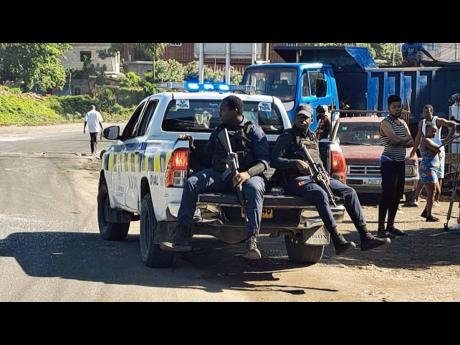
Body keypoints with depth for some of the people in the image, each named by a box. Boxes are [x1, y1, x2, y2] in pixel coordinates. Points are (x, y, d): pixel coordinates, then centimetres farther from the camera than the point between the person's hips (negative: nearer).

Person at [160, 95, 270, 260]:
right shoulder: (218, 131, 24)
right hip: (220, 173, 5)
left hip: (248, 175, -4)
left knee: (254, 188, -40)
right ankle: (182, 238, -27)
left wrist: (247, 173, -22)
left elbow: (264, 161, -4)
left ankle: (252, 242, -44)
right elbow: (207, 156, 28)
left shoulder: (253, 131, 7)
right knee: (191, 183, -21)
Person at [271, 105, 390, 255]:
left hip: (315, 177, 7)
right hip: (296, 179, -7)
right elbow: (274, 160, -7)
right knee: (320, 195, -37)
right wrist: (295, 163, -21)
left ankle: (365, 237, -12)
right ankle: (338, 241, -41)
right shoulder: (287, 137, 3)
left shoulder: (313, 137, 24)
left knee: (349, 192, -8)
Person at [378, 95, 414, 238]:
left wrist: (399, 141, -13)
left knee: (397, 196, 9)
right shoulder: (386, 123, -7)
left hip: (401, 162, 8)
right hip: (389, 162, -8)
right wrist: (405, 139, -3)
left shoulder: (403, 124, 16)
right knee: (387, 195, -13)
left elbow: (411, 142, 5)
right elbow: (394, 140, -22)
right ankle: (381, 228, -14)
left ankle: (390, 226, 16)